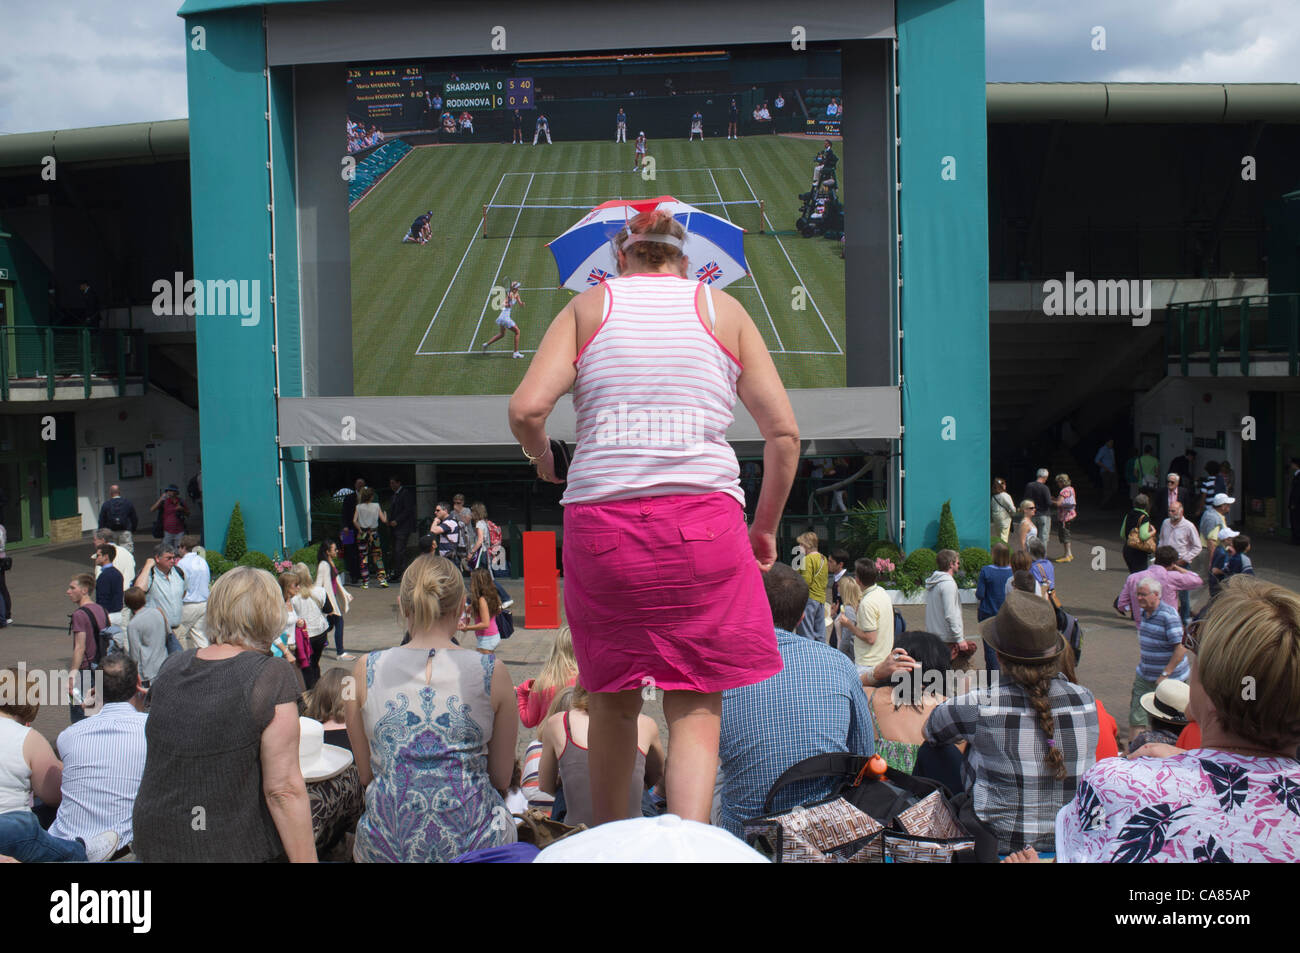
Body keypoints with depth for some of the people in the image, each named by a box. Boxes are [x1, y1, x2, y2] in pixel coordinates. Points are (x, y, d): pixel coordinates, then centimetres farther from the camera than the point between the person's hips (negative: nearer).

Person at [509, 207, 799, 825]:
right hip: (704, 518, -1)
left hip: (601, 520, 1)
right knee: (696, 705, 7)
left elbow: (526, 408, -5)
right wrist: (765, 528, 16)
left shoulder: (588, 306, 9)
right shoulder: (723, 309, 11)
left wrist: (540, 455, 16)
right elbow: (783, 432, 4)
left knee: (614, 699, 16)